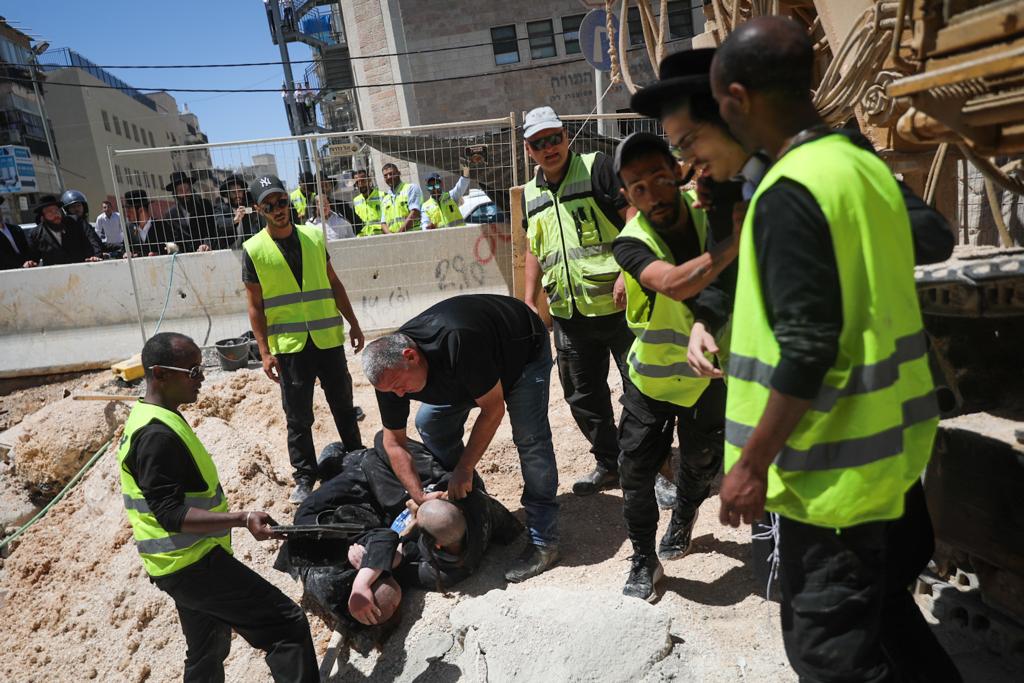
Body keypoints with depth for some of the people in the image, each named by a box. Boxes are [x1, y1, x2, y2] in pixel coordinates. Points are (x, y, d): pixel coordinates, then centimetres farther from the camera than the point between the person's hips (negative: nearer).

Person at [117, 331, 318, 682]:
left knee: (207, 653, 24)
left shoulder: (149, 420, 10)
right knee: (288, 625, -11)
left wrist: (234, 517, 23)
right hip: (192, 564, -11)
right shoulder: (157, 435, -23)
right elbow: (171, 514, -28)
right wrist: (242, 519, -37)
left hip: (186, 562, 11)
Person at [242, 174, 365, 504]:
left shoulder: (314, 236, 3)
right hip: (289, 346, -2)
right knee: (298, 418, 6)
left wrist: (353, 324, 10)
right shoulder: (254, 250, -5)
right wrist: (265, 352, -7)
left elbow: (334, 283, 11)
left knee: (344, 406, 15)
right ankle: (304, 477, 21)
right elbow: (255, 306, -2)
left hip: (328, 339, 3)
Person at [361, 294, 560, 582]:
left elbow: (493, 410, -32)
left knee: (529, 437, -20)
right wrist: (420, 496, -22)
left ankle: (543, 540, -12)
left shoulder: (458, 342, -44)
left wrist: (464, 468, -29)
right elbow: (394, 442, -14)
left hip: (524, 349, -6)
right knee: (430, 423, -3)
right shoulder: (390, 369, -23)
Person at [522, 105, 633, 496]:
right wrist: (530, 302, 17)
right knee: (582, 396, 13)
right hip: (568, 314, 6)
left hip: (617, 304, -6)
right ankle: (608, 464, 29)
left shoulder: (595, 167, -4)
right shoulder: (531, 194, 15)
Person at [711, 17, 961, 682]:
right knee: (884, 613, 26)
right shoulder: (866, 164, 6)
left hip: (836, 464, -9)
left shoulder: (790, 192, -21)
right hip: (891, 444, 9)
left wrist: (753, 462, -17)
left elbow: (806, 348, -25)